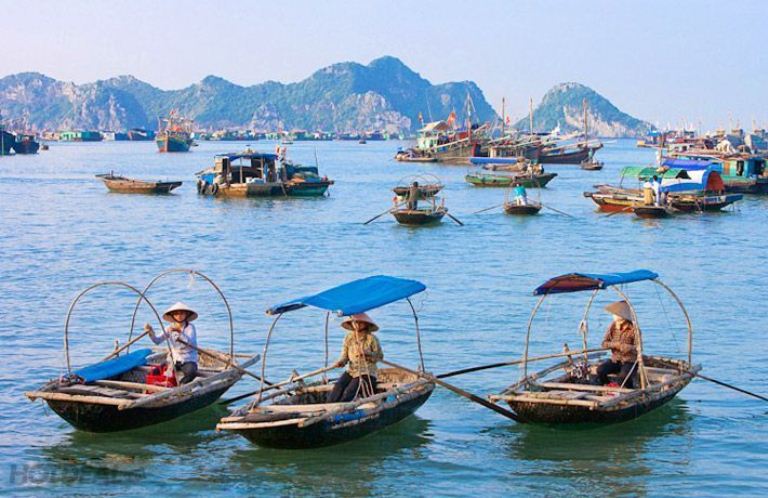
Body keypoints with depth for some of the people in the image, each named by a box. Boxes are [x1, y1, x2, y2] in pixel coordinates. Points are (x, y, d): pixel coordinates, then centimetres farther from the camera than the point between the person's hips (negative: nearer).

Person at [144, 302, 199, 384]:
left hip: (188, 361, -3)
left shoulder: (190, 327, -4)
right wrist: (151, 333, -29)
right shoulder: (170, 328, 5)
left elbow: (191, 343, -20)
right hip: (173, 360, 3)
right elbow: (157, 341, -8)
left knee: (191, 372, -36)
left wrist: (180, 333, -32)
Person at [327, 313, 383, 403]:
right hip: (351, 371, 4)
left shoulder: (371, 338, -3)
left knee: (350, 391, -26)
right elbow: (344, 355, 7)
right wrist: (340, 362, -16)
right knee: (338, 386, -23)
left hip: (367, 373, -4)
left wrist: (367, 353, -19)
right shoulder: (349, 337, 8)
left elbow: (380, 356, -2)